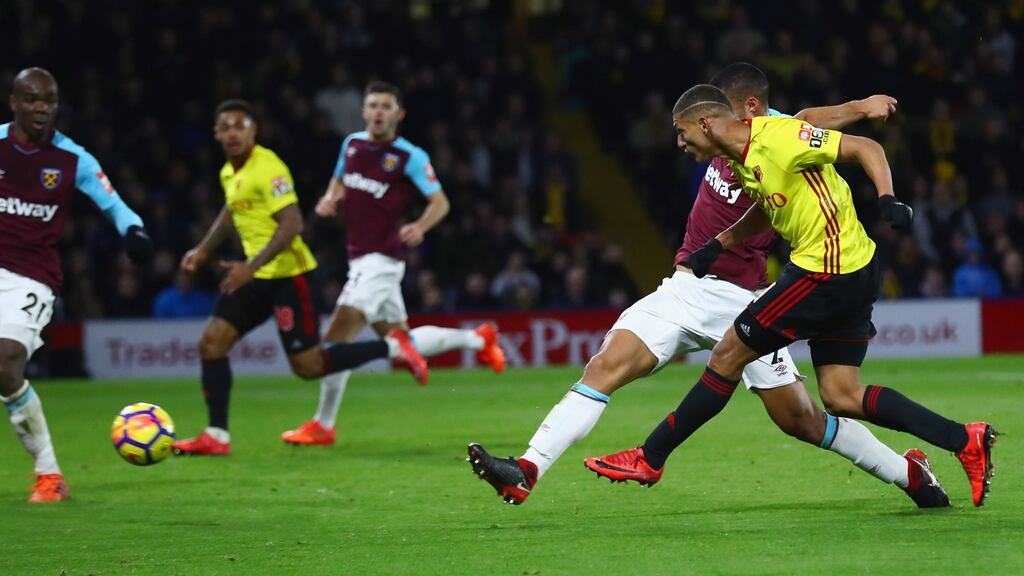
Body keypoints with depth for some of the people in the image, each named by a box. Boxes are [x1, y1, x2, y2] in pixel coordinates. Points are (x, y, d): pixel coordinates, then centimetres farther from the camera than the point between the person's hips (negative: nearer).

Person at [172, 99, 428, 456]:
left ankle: (392, 348, 8)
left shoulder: (267, 168, -18)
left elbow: (292, 223, -25)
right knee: (212, 342, -2)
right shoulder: (229, 172, 10)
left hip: (286, 273, -8)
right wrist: (203, 250, 25)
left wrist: (251, 266, -30)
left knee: (307, 366, -7)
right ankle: (216, 437, 1)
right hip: (255, 275, 8)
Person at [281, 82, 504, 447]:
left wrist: (420, 227, -26)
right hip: (360, 260, 8)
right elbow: (339, 180, 26)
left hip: (381, 259, -8)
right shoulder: (352, 143, 9)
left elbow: (440, 201, -7)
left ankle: (323, 426, -4)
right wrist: (329, 198, 4)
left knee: (337, 339, -14)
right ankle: (479, 339, 36)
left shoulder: (410, 157, -10)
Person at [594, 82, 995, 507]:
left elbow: (866, 148, -13)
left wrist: (887, 200, -25)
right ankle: (966, 441, 4)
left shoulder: (778, 138, -16)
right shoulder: (740, 159, 12)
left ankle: (650, 457, 8)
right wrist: (718, 245, 20)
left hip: (825, 273, -10)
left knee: (729, 354, -2)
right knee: (840, 397, 6)